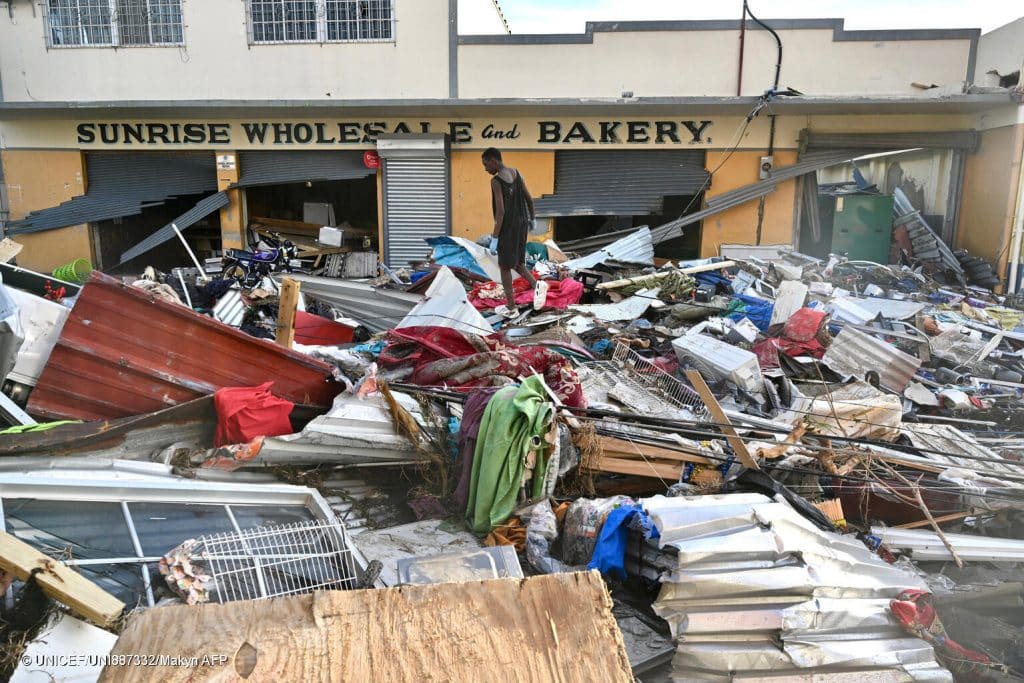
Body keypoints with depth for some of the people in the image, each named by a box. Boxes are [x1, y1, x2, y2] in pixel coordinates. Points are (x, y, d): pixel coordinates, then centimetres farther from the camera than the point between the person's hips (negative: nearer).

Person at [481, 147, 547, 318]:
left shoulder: (496, 181, -19)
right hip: (522, 225, 7)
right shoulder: (517, 173, 4)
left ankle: (511, 308, 13)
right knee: (515, 262, 20)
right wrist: (532, 219, 25)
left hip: (508, 229, -7)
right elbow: (529, 199, 10)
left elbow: (500, 211, -24)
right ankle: (536, 284, -2)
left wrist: (494, 238, -20)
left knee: (504, 266, 6)